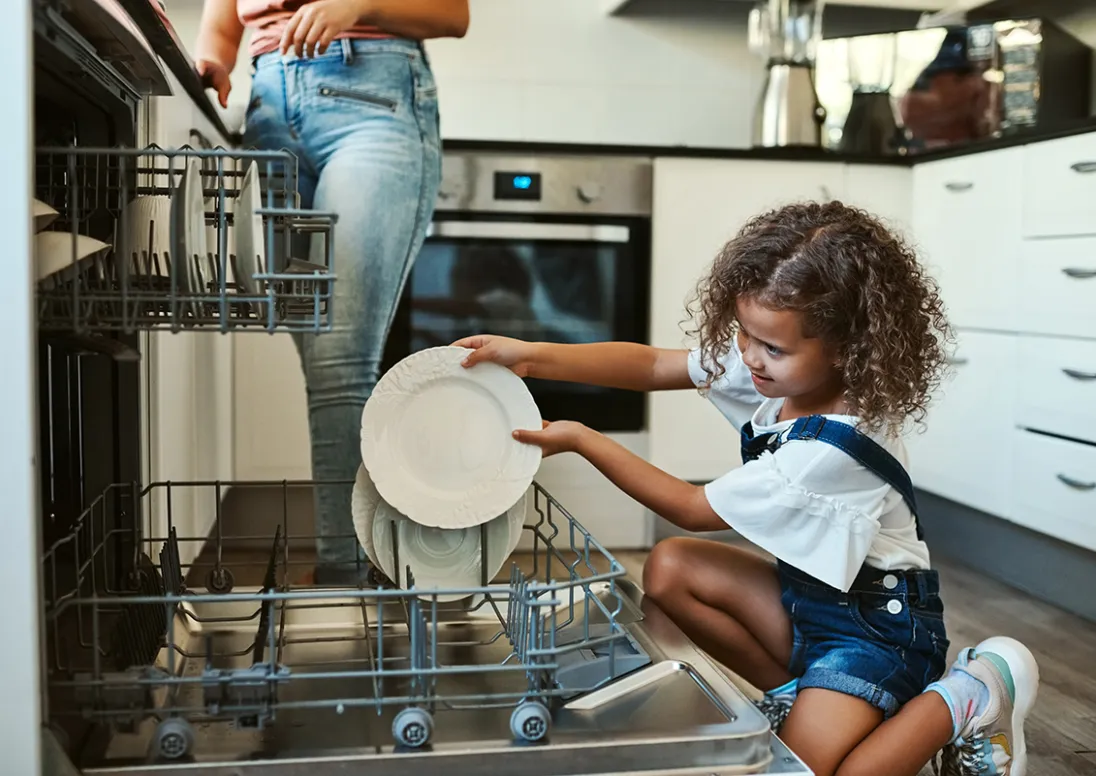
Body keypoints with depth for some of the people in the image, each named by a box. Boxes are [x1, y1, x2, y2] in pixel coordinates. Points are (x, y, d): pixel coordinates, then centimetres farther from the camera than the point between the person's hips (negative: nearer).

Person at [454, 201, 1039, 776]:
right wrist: (532, 356, -15)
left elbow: (694, 510, -20)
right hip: (808, 592, 8)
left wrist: (581, 440, -17)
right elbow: (654, 366, -5)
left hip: (877, 618, -8)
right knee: (669, 569, -5)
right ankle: (797, 692, 8)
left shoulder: (830, 450, -32)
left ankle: (972, 696, 0)